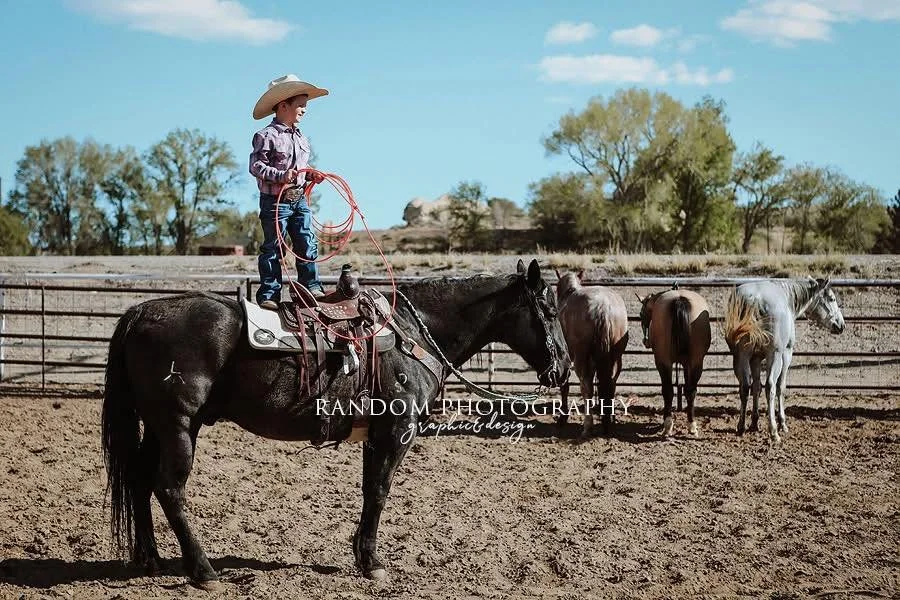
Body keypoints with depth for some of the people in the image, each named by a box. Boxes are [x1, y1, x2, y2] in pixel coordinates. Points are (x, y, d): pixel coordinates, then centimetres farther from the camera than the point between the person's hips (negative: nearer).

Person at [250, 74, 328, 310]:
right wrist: (281, 176, -28)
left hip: (299, 199, 7)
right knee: (272, 248, -1)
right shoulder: (267, 135, -10)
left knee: (307, 244, 4)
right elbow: (256, 166, -16)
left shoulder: (300, 137, 14)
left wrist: (311, 174, 4)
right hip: (275, 200, -7)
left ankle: (311, 286, 11)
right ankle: (269, 294, 3)